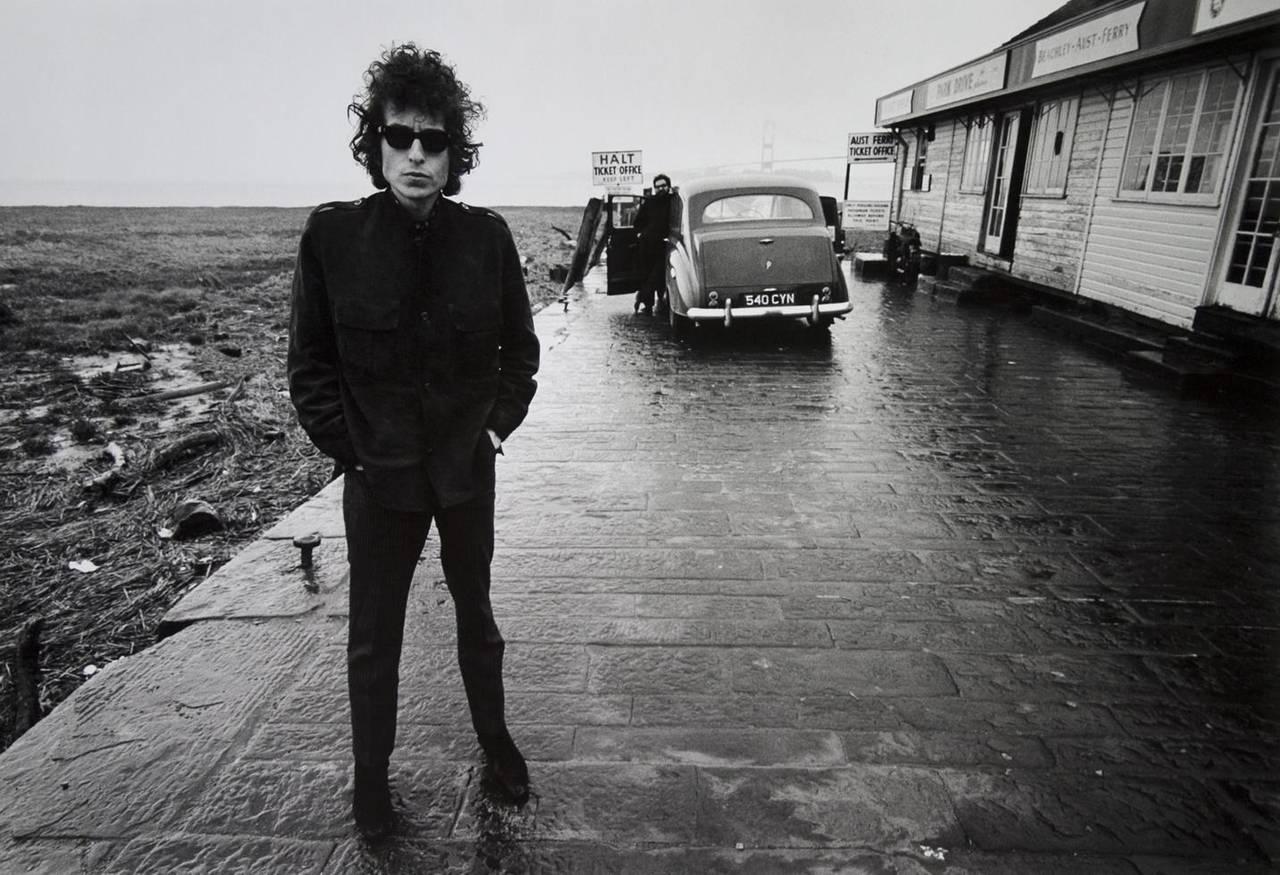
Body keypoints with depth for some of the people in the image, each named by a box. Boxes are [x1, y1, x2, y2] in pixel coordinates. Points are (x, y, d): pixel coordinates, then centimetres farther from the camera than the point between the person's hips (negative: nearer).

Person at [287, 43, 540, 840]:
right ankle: (371, 775, 36)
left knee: (475, 611, 20)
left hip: (467, 466, 1)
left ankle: (495, 739, 42)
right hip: (378, 474, -1)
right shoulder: (333, 235, -11)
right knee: (374, 636, 13)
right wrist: (346, 444, -7)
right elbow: (311, 361, -3)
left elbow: (519, 343, 4)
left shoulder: (485, 235, -9)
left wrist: (501, 420, -3)